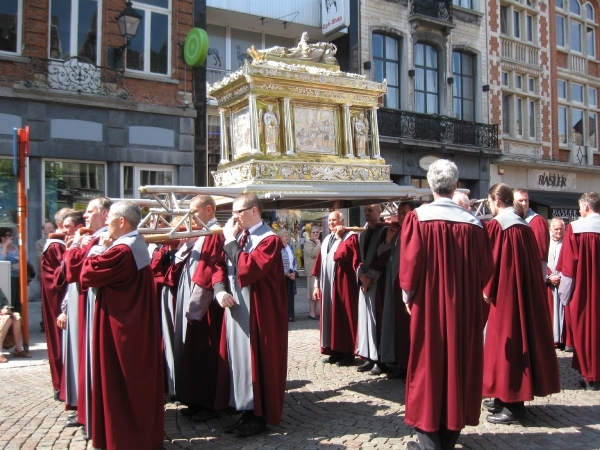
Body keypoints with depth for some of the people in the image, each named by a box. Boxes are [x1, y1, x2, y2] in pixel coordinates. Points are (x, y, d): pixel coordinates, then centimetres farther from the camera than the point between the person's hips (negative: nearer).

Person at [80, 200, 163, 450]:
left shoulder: (121, 251, -22)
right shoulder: (138, 246, 9)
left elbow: (87, 275, -18)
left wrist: (99, 248, -7)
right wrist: (104, 248, 6)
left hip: (120, 327, -10)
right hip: (139, 324, 10)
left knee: (118, 381, 2)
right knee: (139, 379, 16)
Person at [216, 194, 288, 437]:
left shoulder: (269, 240, -14)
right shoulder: (239, 237, 11)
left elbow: (248, 269, -26)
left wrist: (231, 241, -18)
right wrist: (220, 291, -8)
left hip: (258, 312, -8)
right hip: (235, 309, 8)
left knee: (257, 361, 1)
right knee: (240, 359, 13)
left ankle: (259, 415, 14)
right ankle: (247, 410, 25)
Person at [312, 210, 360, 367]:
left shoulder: (350, 236, -5)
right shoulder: (326, 240, 17)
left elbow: (342, 255, -22)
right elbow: (320, 263, 16)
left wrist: (339, 237, -13)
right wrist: (317, 285, 12)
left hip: (342, 283, -7)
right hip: (327, 284, 7)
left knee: (343, 317, -3)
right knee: (330, 317, 9)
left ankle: (348, 353, 4)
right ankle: (335, 352, 17)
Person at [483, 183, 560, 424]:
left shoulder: (495, 226, -12)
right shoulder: (525, 226, 10)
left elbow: (490, 261, -13)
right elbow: (533, 262, 14)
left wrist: (487, 289, -5)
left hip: (505, 293, -8)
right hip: (527, 293, 8)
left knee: (506, 340, -2)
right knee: (521, 336, 12)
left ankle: (511, 404, 2)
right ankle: (506, 397, 24)